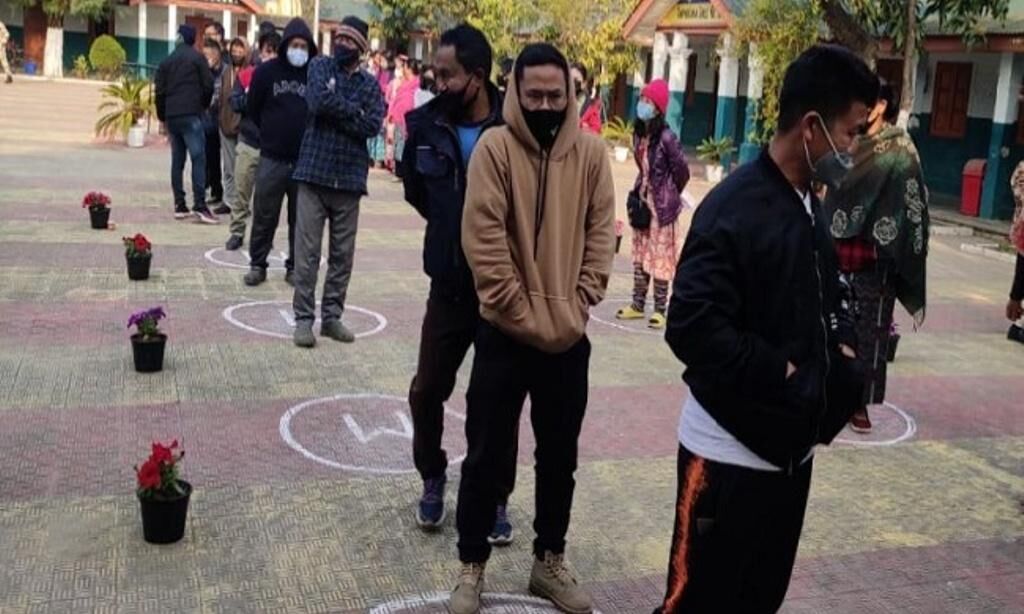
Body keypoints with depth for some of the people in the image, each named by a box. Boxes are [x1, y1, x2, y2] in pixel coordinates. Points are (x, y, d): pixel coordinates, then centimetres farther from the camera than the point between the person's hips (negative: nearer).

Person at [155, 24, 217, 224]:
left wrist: (162, 116, 17)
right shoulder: (197, 58, 0)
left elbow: (159, 91, 9)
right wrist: (204, 105, 14)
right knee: (198, 158, -8)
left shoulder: (167, 61, 13)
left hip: (171, 117, 5)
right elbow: (208, 85, -4)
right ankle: (199, 205, -17)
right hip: (191, 115, -5)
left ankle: (179, 205, 9)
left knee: (177, 160, 9)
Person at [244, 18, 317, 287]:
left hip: (306, 161, 0)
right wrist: (271, 135, 13)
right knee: (264, 216, 4)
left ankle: (294, 266, 19)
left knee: (300, 219, 8)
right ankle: (257, 265, 16)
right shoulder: (266, 71, 1)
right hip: (272, 159, 0)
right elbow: (253, 110, 10)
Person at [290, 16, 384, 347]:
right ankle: (304, 318, 7)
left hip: (350, 178, 2)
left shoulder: (370, 84, 7)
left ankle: (332, 316, 18)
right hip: (314, 173, -2)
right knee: (307, 250, -1)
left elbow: (372, 125, -9)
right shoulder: (320, 67, 5)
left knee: (342, 253, 7)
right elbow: (319, 101, -15)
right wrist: (354, 112, -7)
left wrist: (335, 111, -10)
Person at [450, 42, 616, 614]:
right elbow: (484, 240, -12)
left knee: (560, 455, 14)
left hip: (570, 336, 3)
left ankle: (550, 561, 31)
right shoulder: (495, 147, -8)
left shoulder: (592, 151, 2)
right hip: (505, 332, -3)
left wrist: (576, 310, -7)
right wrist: (525, 316, -14)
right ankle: (472, 567, 22)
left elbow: (602, 235, 2)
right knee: (487, 454, 7)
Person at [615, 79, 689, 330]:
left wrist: (667, 196, 3)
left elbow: (682, 172, -11)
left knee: (660, 256, 0)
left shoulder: (666, 138, -19)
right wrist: (638, 193, 9)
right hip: (643, 200, 7)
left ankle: (659, 310, 9)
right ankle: (637, 304, 21)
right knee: (640, 254, 12)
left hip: (662, 204, -7)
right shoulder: (638, 134, 2)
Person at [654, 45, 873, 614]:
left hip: (791, 445, 9)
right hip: (731, 451, -8)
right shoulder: (733, 208, -19)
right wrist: (782, 373, -19)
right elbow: (692, 328, -26)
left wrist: (843, 346, 2)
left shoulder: (810, 206, 9)